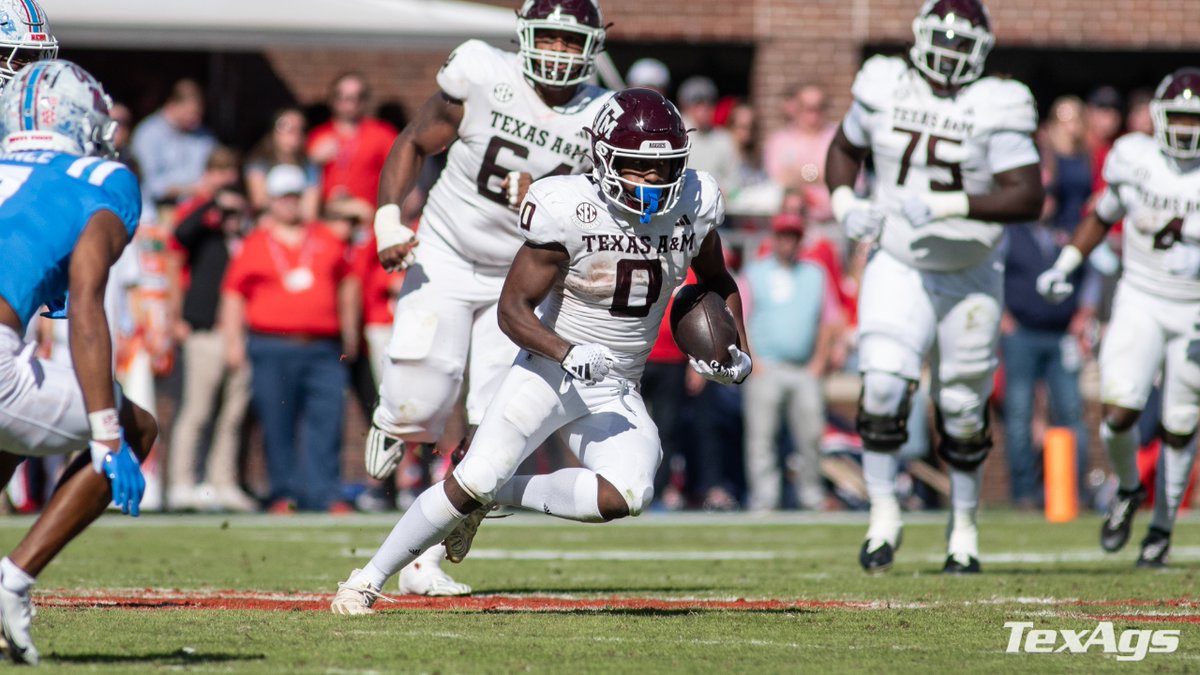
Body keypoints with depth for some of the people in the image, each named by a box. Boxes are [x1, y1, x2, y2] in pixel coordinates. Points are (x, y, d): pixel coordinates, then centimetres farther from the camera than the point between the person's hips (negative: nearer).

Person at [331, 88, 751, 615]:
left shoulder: (694, 205, -5)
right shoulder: (569, 211, -19)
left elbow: (717, 284, 16)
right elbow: (513, 308, -16)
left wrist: (735, 350, -1)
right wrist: (568, 354, -32)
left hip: (616, 392, 4)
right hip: (549, 371, -4)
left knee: (624, 496, -24)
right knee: (471, 481, -15)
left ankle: (498, 495, -2)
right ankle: (367, 580, 4)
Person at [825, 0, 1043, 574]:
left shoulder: (995, 109, -14)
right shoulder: (884, 90, -3)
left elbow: (1028, 198, -21)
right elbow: (844, 150, 15)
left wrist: (948, 206, -30)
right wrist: (844, 204, -5)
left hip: (970, 278, -1)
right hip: (898, 268, 1)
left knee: (963, 411, 8)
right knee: (882, 388, -17)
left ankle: (963, 525, 27)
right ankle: (883, 515, -3)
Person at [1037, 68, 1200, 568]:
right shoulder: (1135, 159, -4)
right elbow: (1103, 216, 13)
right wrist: (1063, 268, 7)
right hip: (1140, 301, 1)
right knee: (1120, 410, -15)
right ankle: (1128, 489, 16)